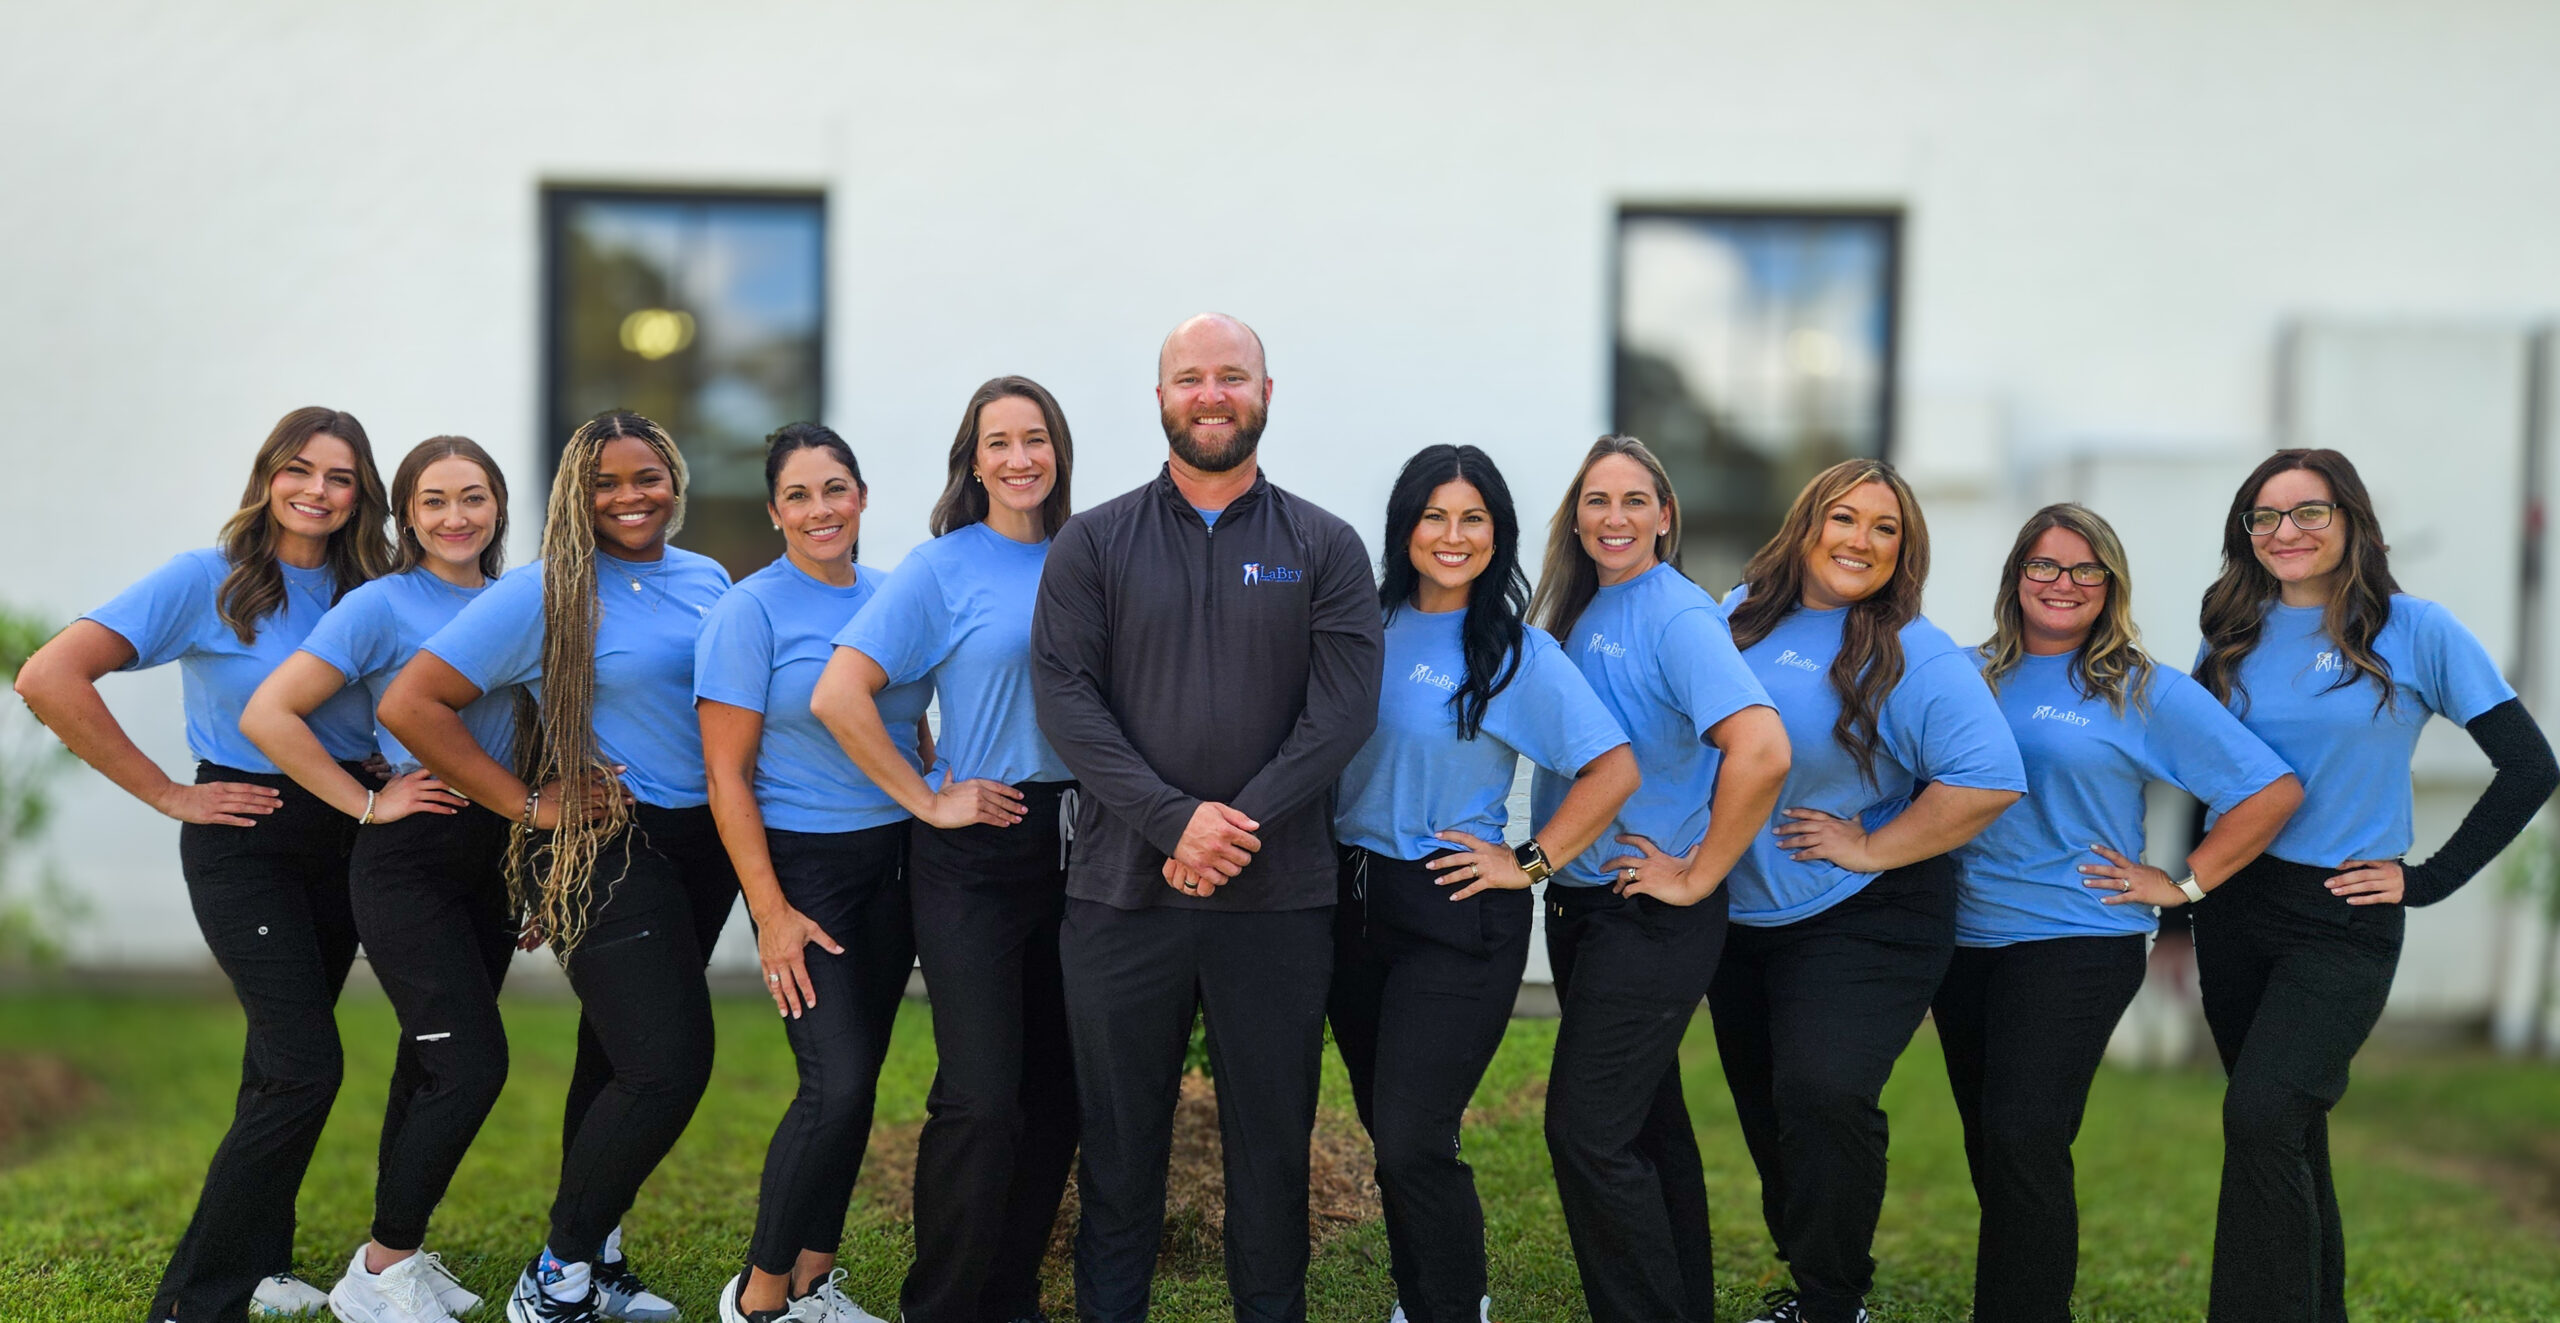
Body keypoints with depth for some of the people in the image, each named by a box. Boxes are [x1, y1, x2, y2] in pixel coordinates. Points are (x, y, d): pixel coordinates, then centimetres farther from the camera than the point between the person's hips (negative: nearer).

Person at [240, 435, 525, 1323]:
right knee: (473, 1063, -11)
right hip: (409, 858, -6)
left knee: (435, 1062, 12)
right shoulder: (381, 606, -9)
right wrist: (366, 805, -14)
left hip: (490, 849, 6)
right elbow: (268, 714, -15)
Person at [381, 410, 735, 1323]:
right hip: (599, 846, -6)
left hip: (700, 841, 6)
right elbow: (408, 705, -14)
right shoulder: (548, 593, -10)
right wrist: (527, 804, -13)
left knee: (619, 1056, 15)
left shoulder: (708, 580, 8)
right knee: (666, 1066, -13)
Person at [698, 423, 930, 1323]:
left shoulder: (894, 598, 7)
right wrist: (770, 912, -14)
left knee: (856, 1081, 9)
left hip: (892, 861, 5)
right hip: (804, 866, -5)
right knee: (837, 1082, -12)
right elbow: (727, 776, -10)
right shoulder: (750, 611, -8)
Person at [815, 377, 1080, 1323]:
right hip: (976, 855, -5)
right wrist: (928, 802, -11)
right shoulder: (943, 567, -5)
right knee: (980, 1101, -10)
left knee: (1055, 1093, 10)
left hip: (1076, 848, 5)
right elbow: (838, 695, -13)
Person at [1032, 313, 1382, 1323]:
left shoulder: (1325, 549, 6)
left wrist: (1242, 822, -15)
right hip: (1122, 889, 0)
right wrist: (1175, 819, -15)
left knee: (1273, 1134, 8)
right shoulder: (1093, 543, 6)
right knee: (1118, 1134, 9)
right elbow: (1064, 699, -4)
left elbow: (1344, 707, -4)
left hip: (1279, 897, 0)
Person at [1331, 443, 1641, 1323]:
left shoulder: (1516, 653, -7)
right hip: (1352, 903, 5)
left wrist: (1530, 863, -11)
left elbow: (1614, 769, -11)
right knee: (1386, 1130, 15)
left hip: (1456, 919, -5)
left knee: (1412, 1143, -9)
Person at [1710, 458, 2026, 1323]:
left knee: (1823, 1095, -20)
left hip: (1861, 918, -6)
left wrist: (1871, 847, -19)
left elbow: (1989, 780, -23)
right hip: (1738, 915, 6)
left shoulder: (1915, 656, -14)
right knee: (1766, 1110, 15)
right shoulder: (1741, 617, 2)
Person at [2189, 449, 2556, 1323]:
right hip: (2235, 911, 4)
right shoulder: (2234, 633, 4)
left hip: (2344, 918, -4)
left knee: (2260, 1117, -19)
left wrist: (2428, 880, -7)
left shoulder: (2415, 630, -7)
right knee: (2289, 1129, 14)